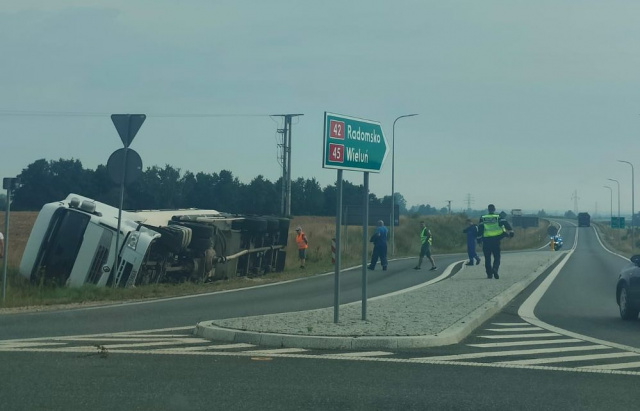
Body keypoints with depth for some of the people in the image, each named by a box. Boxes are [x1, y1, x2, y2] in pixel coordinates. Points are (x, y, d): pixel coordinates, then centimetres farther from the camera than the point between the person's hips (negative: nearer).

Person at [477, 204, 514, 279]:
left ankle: (489, 274, 7)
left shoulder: (483, 218, 7)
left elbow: (480, 229, 0)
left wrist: (479, 239, 1)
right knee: (496, 257, 4)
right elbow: (505, 223, -9)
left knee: (487, 258, 10)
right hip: (496, 240, -1)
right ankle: (495, 269, -22)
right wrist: (510, 231, -13)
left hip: (486, 240, 1)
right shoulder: (498, 217, 5)